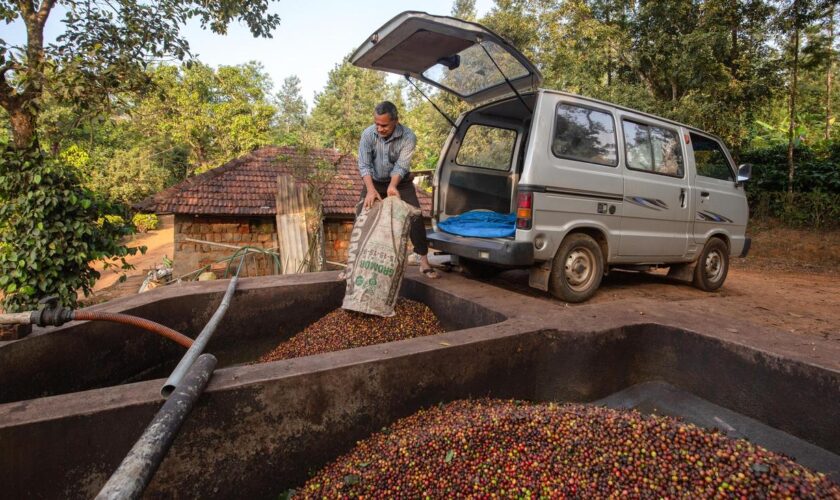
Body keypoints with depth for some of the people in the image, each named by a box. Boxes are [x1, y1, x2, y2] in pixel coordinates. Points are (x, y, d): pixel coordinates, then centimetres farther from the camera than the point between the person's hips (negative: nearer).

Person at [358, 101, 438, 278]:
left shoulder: (408, 137, -25)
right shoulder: (368, 134, -20)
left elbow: (401, 166, -26)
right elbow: (364, 165, -24)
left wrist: (392, 186, -44)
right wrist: (370, 190, -38)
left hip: (400, 182, -1)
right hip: (374, 182, 2)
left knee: (415, 217, -11)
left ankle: (424, 260, -1)